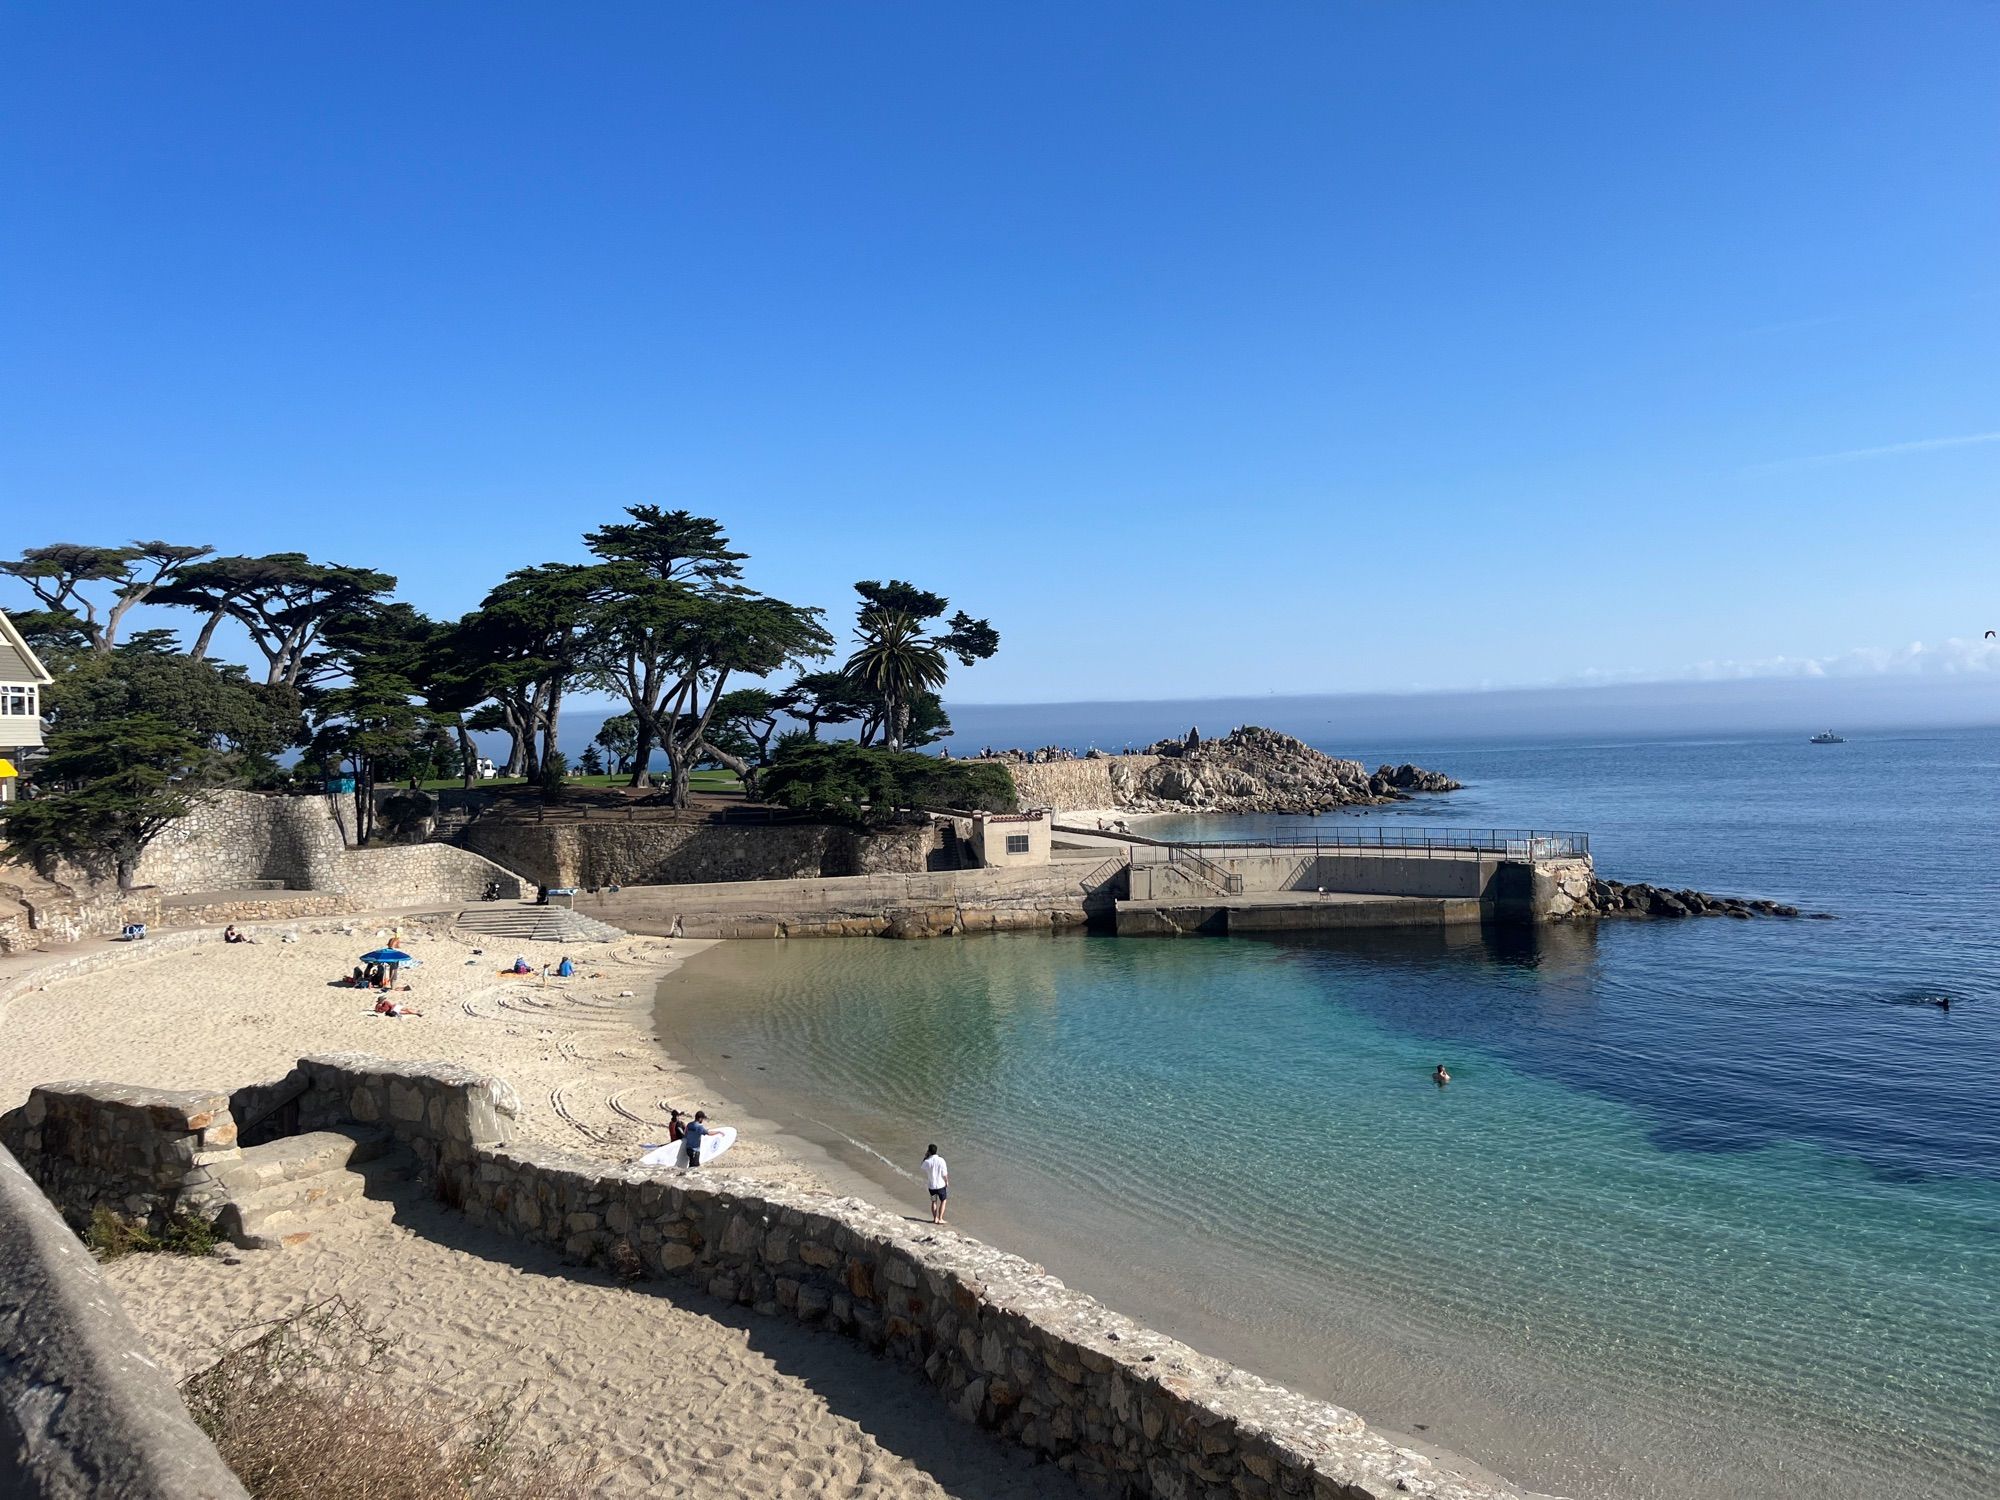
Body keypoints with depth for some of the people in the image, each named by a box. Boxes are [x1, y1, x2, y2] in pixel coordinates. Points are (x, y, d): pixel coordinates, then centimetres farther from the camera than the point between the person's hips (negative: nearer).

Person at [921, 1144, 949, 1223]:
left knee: (934, 1202, 19)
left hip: (931, 1185, 2)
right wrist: (947, 1182, 7)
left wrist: (925, 1157, 6)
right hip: (941, 1184, -2)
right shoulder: (941, 1160, -17)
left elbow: (923, 1168, 9)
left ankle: (935, 1218, 22)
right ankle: (940, 1219, 11)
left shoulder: (927, 1162, -14)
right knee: (943, 1201, 15)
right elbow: (944, 1173, -11)